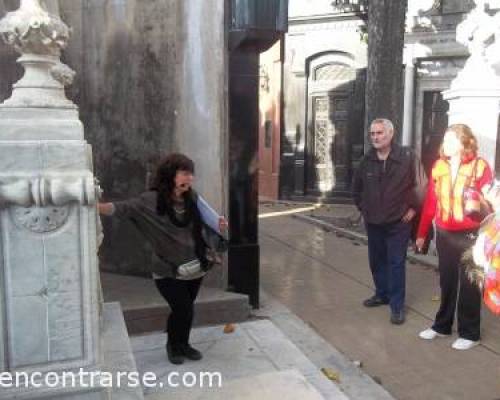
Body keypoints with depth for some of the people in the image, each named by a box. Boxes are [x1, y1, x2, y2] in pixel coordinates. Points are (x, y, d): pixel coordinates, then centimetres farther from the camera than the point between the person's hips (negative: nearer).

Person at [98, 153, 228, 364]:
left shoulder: (193, 199, 0)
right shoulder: (153, 200, -14)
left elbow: (204, 228, 10)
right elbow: (126, 208, -25)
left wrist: (220, 228, -10)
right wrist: (98, 207, -40)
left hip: (194, 267, 5)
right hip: (168, 270, -4)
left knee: (187, 308, 13)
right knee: (182, 308, -7)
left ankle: (183, 344, 39)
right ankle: (173, 345, 23)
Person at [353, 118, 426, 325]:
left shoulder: (407, 157, -12)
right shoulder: (367, 160, 2)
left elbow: (422, 184, -8)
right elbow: (356, 187, 18)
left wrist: (413, 208, -7)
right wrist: (363, 207, 15)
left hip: (398, 223, -5)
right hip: (373, 222, 5)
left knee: (396, 263, -1)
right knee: (376, 261, 15)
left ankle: (397, 305, 8)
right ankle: (382, 294, 34)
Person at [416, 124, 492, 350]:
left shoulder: (480, 167, -10)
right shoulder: (439, 166, 4)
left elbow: (488, 202, -6)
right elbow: (430, 202, 7)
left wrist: (478, 201, -27)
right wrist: (422, 233, 10)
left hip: (470, 235, -4)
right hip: (444, 235, 4)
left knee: (469, 285, 7)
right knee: (446, 282, 16)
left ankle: (470, 333, 23)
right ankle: (442, 325, 32)